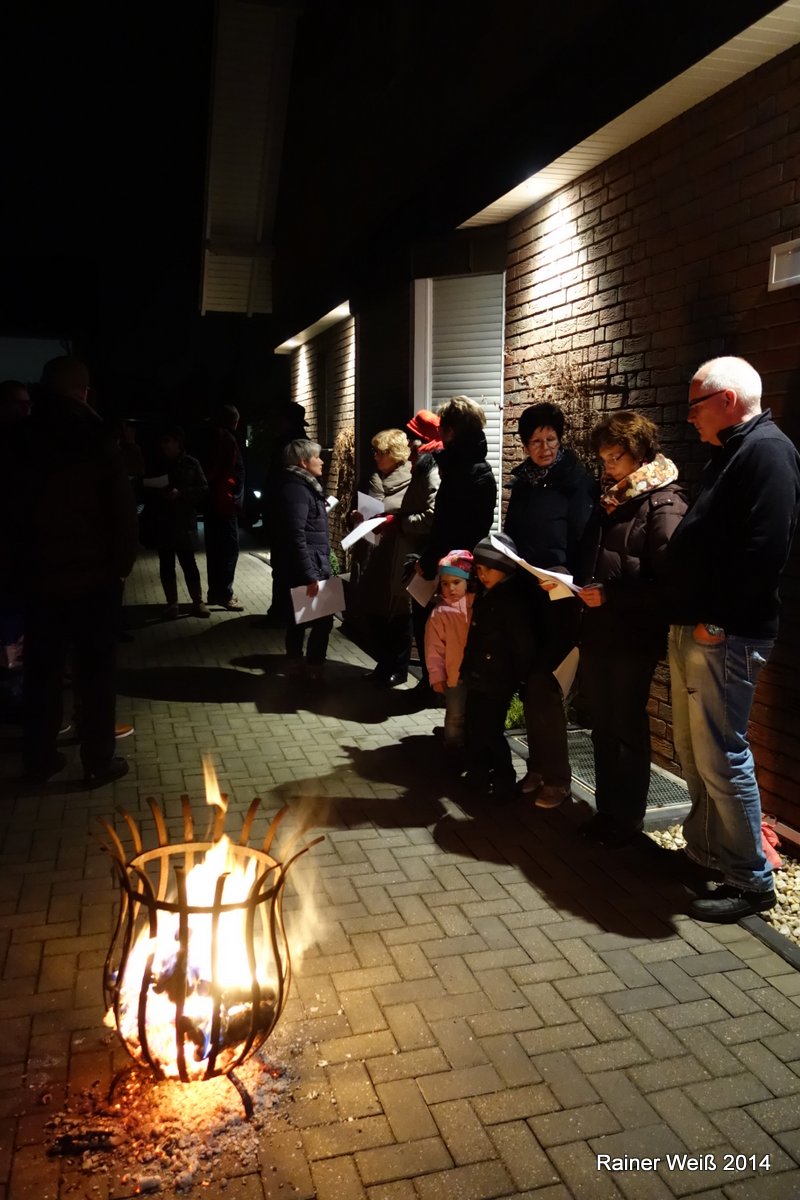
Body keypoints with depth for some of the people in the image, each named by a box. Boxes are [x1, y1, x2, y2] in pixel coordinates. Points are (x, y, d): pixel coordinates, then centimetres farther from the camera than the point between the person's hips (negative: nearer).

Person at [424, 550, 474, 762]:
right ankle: (454, 751, 22)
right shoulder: (440, 612, -10)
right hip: (454, 674, -3)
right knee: (456, 716, 7)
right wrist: (436, 675, -9)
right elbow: (434, 647, -8)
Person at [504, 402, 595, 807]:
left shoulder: (575, 479, -5)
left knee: (543, 684, -7)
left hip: (557, 595, -6)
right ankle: (537, 767, 20)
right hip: (523, 592, 6)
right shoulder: (523, 480, 12)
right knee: (528, 683, 8)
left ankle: (557, 776, 5)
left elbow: (582, 540, -11)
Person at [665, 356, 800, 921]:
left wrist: (717, 621, -20)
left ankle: (751, 880, 10)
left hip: (725, 636, -10)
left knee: (721, 757, -4)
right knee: (693, 750, 17)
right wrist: (687, 618, 13)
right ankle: (705, 850, 31)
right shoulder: (730, 454, 19)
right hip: (693, 629, 10)